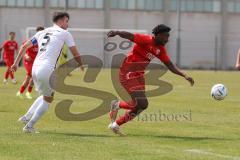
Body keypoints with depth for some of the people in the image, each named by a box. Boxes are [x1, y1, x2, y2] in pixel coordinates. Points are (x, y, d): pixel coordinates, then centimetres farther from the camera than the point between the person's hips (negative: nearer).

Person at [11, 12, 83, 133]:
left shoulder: (42, 33, 20)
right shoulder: (64, 33, 4)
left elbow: (25, 46, 20)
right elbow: (75, 53, 9)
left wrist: (16, 62, 24)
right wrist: (81, 65, 27)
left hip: (35, 68, 7)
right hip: (47, 70, -7)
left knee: (45, 96, 26)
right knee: (48, 99, 9)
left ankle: (26, 117, 15)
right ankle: (29, 126, 4)